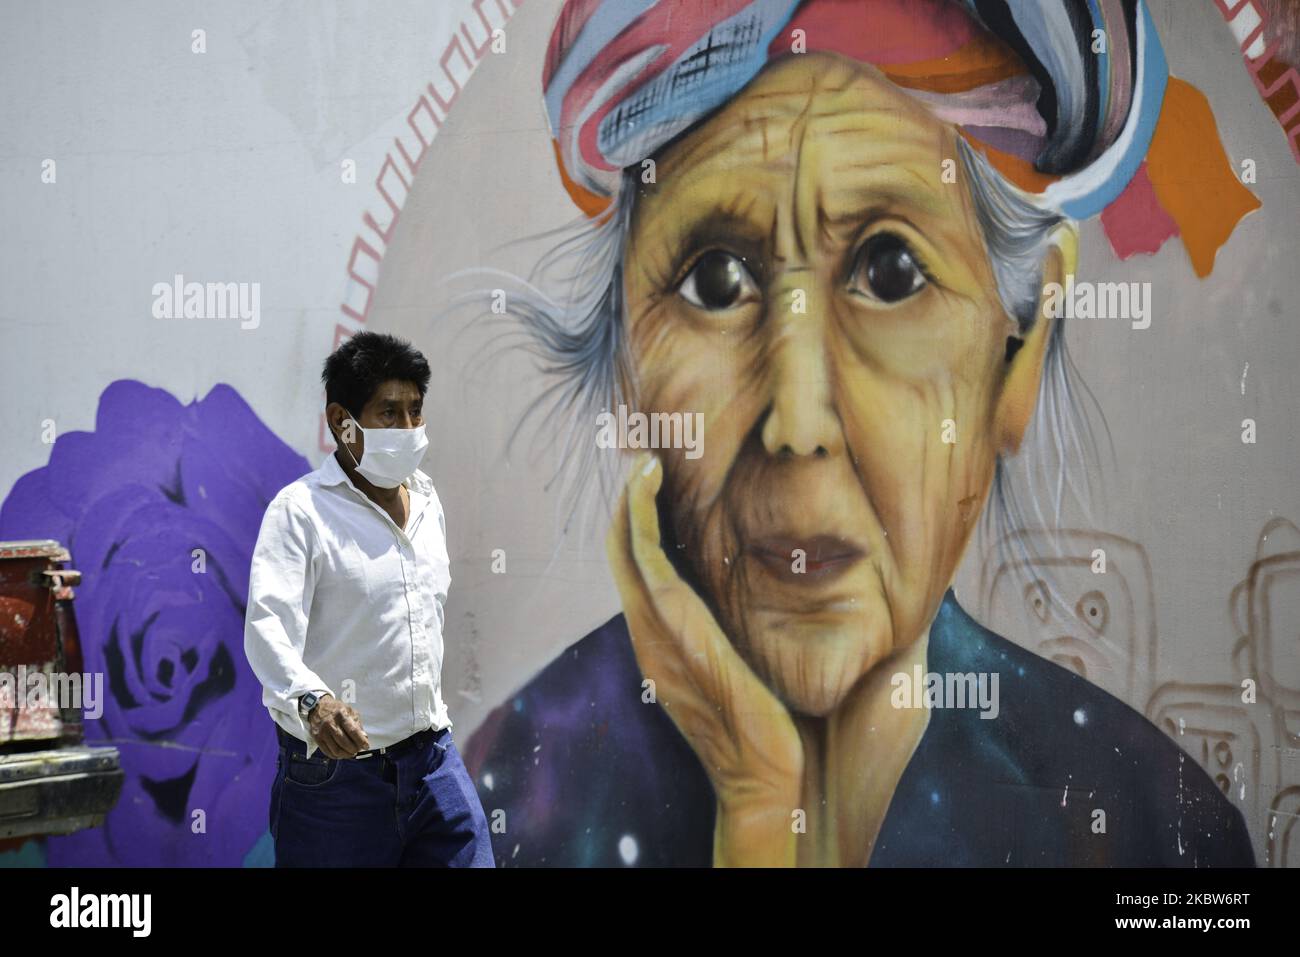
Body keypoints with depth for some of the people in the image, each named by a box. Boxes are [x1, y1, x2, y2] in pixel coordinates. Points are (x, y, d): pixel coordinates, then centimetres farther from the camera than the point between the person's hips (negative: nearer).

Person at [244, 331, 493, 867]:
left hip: (432, 760, 6)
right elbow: (268, 622, -23)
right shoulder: (300, 510, -10)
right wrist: (310, 699, -41)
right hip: (336, 772, -6)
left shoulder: (426, 499, 11)